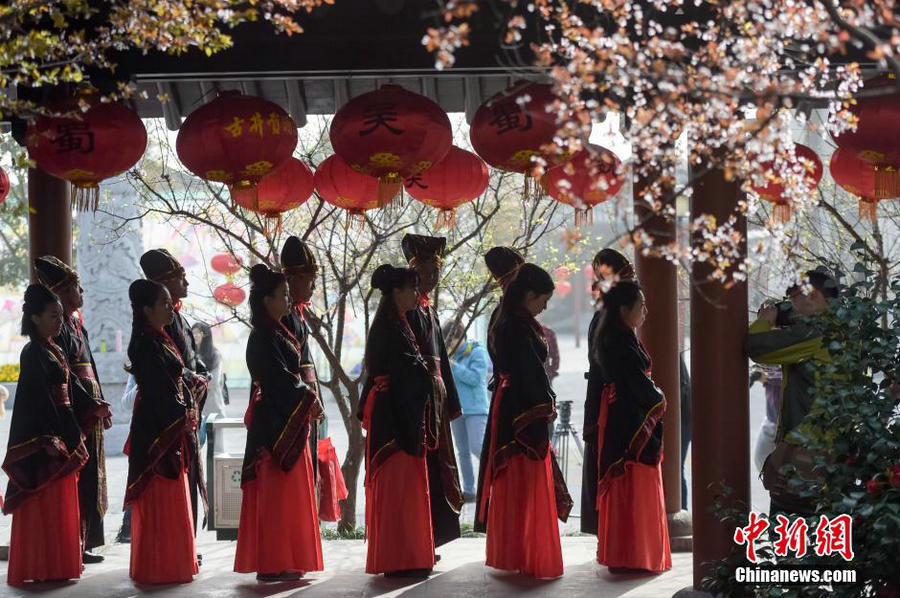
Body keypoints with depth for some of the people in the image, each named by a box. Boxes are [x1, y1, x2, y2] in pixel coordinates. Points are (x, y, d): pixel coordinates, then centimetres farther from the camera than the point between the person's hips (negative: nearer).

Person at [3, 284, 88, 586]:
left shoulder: (53, 349, 15)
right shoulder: (34, 353, -13)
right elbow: (38, 398, -19)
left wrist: (73, 435, 18)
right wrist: (48, 439, -23)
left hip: (58, 432, 9)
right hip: (41, 437, -9)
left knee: (61, 502, 13)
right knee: (44, 504, -5)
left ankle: (58, 564, 20)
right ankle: (40, 567, 1)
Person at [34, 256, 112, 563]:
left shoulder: (77, 323, 18)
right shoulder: (59, 327, -11)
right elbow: (65, 374, -17)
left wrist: (101, 405, 13)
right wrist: (93, 404, -16)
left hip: (90, 409, 10)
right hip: (74, 411, -10)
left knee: (89, 478, 11)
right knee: (74, 478, -9)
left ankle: (83, 543, 16)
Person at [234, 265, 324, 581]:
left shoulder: (276, 333, 15)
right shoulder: (263, 337, -14)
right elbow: (280, 378, -20)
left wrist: (307, 395, 2)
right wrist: (309, 397, -9)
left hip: (286, 420, 10)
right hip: (276, 423, -10)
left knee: (286, 493, 13)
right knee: (277, 492, -6)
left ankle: (283, 561, 20)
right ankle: (272, 565, -1)